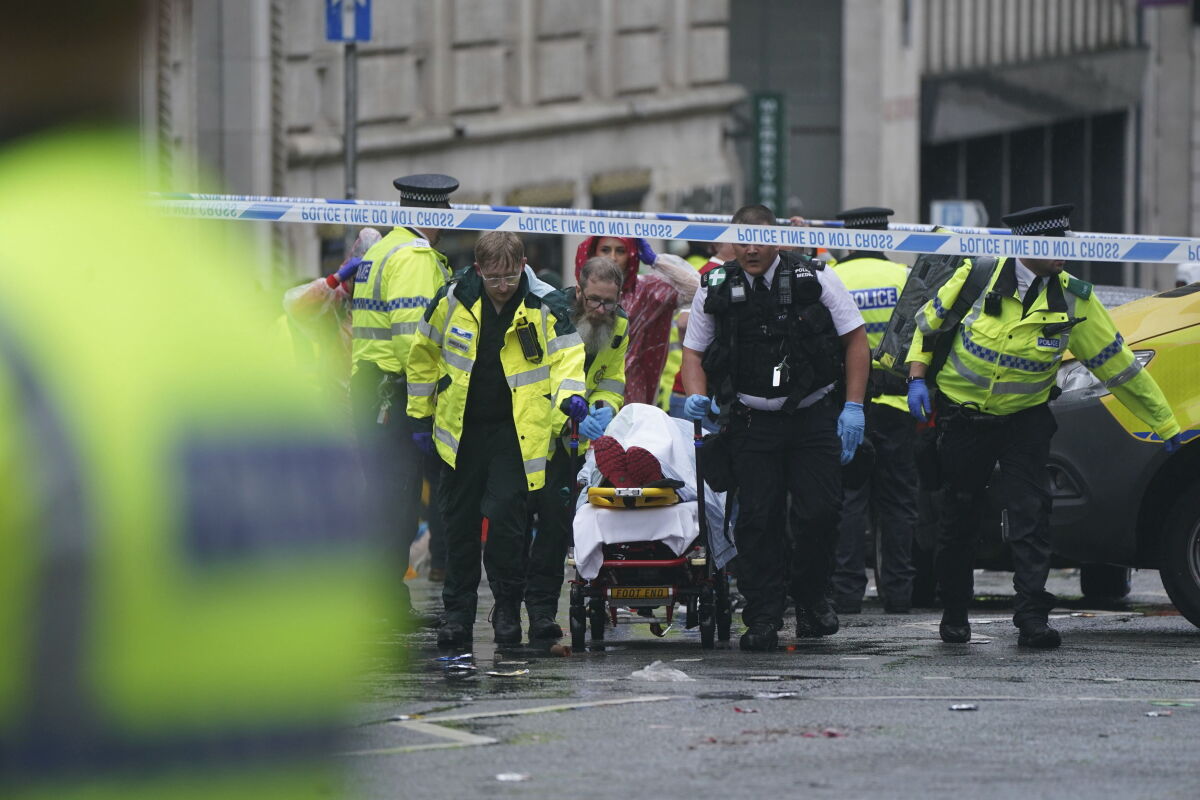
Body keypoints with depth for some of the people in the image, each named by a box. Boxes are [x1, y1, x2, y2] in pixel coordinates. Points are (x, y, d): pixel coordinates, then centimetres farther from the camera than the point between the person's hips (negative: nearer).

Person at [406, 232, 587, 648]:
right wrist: (420, 415, 11)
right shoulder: (452, 300, -3)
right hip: (461, 427, 3)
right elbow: (424, 356, 9)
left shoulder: (544, 305, -9)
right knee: (459, 520, 8)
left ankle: (508, 609, 4)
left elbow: (566, 354, -14)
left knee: (506, 515, -11)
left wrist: (570, 395, -35)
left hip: (516, 429, -3)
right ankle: (458, 610, 19)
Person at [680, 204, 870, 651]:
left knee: (822, 512, -8)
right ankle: (763, 618, 3)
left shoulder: (815, 278, -1)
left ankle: (811, 596, 17)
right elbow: (694, 350, 14)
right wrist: (697, 396, -6)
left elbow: (855, 339, 3)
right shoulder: (716, 290, 4)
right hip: (752, 420, 1)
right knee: (757, 521, -3)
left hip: (813, 414, -1)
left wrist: (853, 406, -4)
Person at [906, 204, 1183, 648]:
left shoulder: (1073, 299, -9)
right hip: (963, 415, 0)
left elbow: (1117, 363, -2)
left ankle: (1032, 617, -13)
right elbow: (930, 319, 5)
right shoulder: (979, 275, -11)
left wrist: (1166, 424, 1)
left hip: (1025, 418, 0)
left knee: (1030, 516, -13)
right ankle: (954, 613, 25)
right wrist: (917, 377, -7)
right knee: (959, 517, 8)